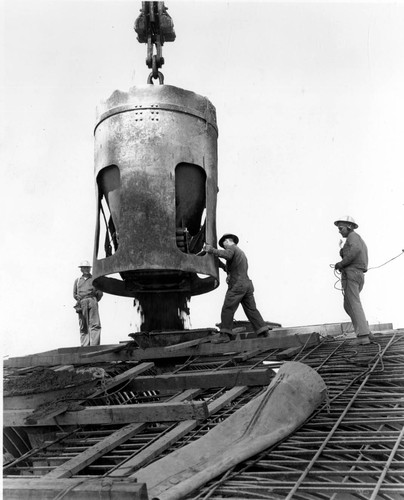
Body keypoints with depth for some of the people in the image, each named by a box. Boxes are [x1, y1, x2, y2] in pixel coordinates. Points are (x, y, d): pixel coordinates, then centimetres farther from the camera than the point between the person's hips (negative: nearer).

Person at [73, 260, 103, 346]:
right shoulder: (77, 281, 24)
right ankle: (85, 346, -8)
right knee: (83, 326, -5)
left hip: (92, 301, -1)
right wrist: (79, 298, 5)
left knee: (95, 324, -13)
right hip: (81, 303, 1)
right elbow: (74, 294, 23)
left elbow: (100, 293, 15)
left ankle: (94, 345, -18)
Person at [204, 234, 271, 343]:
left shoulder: (232, 248, 1)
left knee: (227, 309, -8)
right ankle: (263, 331, 1)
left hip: (237, 285, -9)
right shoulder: (241, 252, 30)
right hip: (247, 284, 9)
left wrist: (212, 250, -19)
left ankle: (225, 334, -13)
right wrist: (221, 265, 25)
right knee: (251, 310, 7)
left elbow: (227, 255, -24)